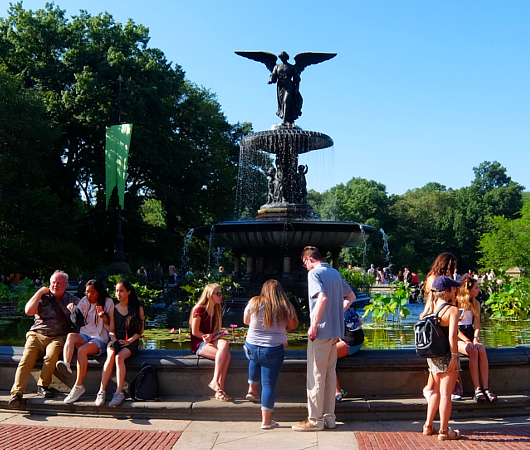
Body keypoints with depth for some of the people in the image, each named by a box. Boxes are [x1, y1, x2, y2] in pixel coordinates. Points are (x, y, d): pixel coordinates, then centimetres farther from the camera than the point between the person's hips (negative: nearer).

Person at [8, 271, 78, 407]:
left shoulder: (73, 300, 14)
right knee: (27, 359, -24)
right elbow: (29, 311, -5)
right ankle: (17, 392, -25)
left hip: (58, 337, -1)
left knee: (51, 355, -32)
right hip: (37, 335, 1)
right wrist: (40, 292, -1)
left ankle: (42, 386, -15)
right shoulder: (42, 297, 12)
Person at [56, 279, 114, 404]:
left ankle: (78, 386, -30)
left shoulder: (108, 302, 5)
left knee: (82, 350, -33)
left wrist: (103, 315, -17)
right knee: (71, 336, -31)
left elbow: (111, 325, 2)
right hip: (84, 335, 4)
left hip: (100, 339, -4)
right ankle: (66, 365, -55)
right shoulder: (84, 301, 16)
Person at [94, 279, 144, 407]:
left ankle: (119, 392, -36)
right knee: (111, 355, -32)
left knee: (119, 356, -33)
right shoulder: (114, 309, 15)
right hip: (116, 341, 2)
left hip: (131, 343, -2)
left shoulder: (138, 309, 8)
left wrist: (129, 341, -10)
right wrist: (114, 340, -9)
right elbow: (111, 330, 12)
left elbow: (140, 330, 3)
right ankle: (102, 391, -34)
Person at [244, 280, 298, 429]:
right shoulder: (286, 307, -5)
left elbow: (246, 321, 11)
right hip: (273, 350, -2)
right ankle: (266, 420, 10)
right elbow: (292, 325, 9)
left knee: (255, 359, 38)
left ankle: (252, 388, 34)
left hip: (252, 348, 2)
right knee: (269, 384, 6)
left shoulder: (254, 302, -5)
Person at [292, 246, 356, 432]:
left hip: (321, 331, -8)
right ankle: (329, 417, 19)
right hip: (336, 331, 8)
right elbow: (351, 296, 23)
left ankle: (315, 419, 4)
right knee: (330, 374, 13)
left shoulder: (314, 273, -11)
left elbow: (322, 298, -26)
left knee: (316, 375, -1)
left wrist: (313, 325, -20)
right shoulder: (335, 273, 14)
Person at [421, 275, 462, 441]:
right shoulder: (452, 309, -16)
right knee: (446, 393, 1)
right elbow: (452, 335, -22)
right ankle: (444, 431, 8)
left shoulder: (431, 307, 4)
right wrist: (454, 356, -17)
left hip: (432, 356, 7)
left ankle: (428, 426, 26)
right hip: (447, 356, -7)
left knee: (437, 390, 21)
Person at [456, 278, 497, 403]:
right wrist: (466, 341, -18)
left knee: (482, 351, -28)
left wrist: (475, 339, -11)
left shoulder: (475, 304, 11)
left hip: (470, 334, 5)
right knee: (473, 352, -32)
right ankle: (477, 389, -30)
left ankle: (485, 388, -28)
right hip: (457, 337, -4)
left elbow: (477, 325, 8)